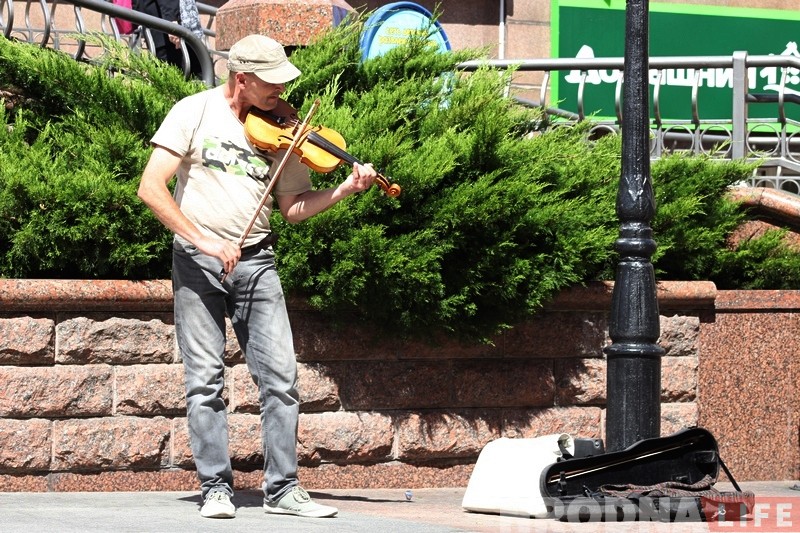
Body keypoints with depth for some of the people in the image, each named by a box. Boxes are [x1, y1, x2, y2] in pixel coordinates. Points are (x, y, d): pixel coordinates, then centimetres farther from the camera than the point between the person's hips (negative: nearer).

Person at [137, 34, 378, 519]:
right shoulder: (196, 113, -6)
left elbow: (293, 207, 9)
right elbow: (151, 188, -11)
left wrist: (346, 189, -8)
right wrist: (205, 242, -18)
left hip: (255, 261, 3)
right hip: (199, 261, -3)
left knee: (281, 376, -4)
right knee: (206, 380, -3)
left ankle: (283, 488, 3)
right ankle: (216, 488, 5)